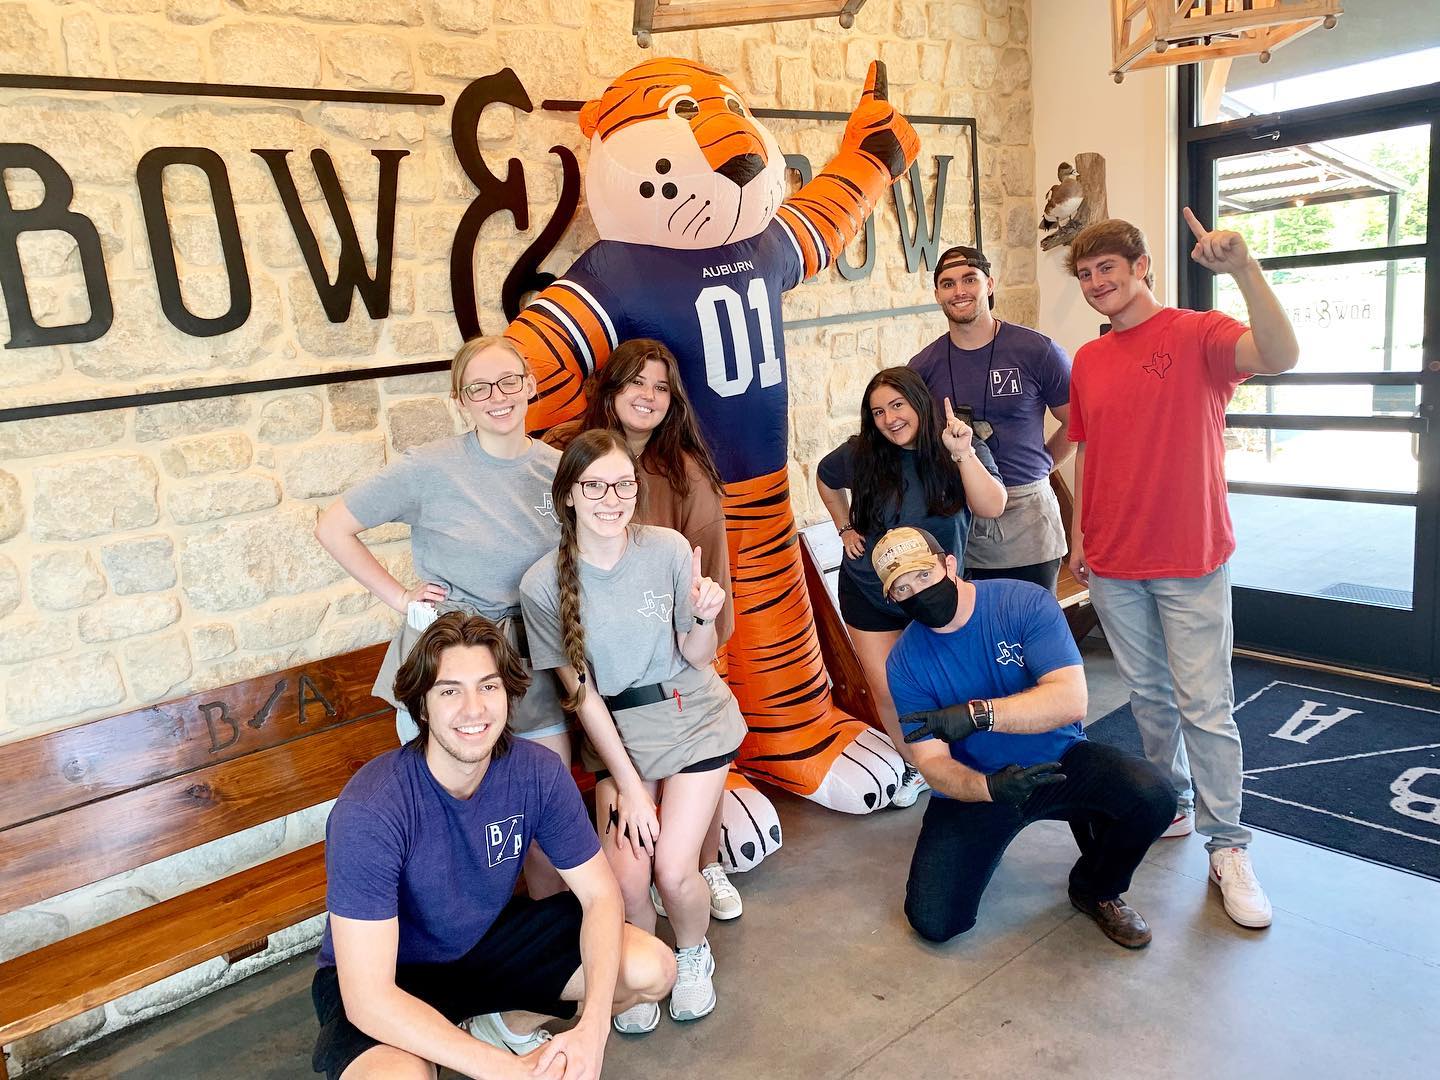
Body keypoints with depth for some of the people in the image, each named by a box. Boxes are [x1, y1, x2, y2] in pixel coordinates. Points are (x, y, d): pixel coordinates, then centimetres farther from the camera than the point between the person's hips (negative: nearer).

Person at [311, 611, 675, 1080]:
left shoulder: (538, 772, -18)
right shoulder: (368, 811, -31)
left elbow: (599, 892, -11)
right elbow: (368, 998, -32)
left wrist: (592, 1029, -27)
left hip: (489, 937, 5)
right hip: (390, 974, -4)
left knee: (651, 970, -11)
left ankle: (510, 1021, 15)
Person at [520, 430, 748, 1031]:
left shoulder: (668, 549, -14)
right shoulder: (543, 584, -13)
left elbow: (696, 657, -4)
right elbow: (582, 693, -8)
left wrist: (703, 618, -27)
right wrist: (627, 785, -9)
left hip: (694, 720, 0)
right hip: (616, 733, 1)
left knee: (673, 868, -11)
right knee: (624, 876, -13)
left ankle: (693, 955, 25)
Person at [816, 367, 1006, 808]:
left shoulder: (964, 451, -14)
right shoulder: (861, 455, -10)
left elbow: (992, 507, -31)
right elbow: (825, 478, 12)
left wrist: (963, 454, -44)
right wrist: (847, 529, 4)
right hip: (869, 594, 1)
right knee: (887, 691, 4)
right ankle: (914, 766, 29)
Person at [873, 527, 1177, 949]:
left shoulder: (1024, 602, -16)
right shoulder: (904, 663, -10)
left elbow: (1071, 700, -25)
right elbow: (932, 761, -13)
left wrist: (978, 714, -38)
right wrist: (988, 787, -34)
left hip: (1057, 761, 0)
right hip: (976, 784, 1)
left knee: (1152, 797, -29)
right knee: (933, 922, -13)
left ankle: (1095, 889, 4)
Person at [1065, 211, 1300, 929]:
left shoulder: (1198, 335, -6)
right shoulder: (1087, 361, 10)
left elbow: (1280, 356, -27)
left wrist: (1243, 269, -37)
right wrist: (1079, 537, 15)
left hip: (1191, 560, -5)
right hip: (1113, 564, 5)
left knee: (1205, 706, -2)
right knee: (1148, 695, 14)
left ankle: (1227, 848, 10)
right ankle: (1173, 804, 31)